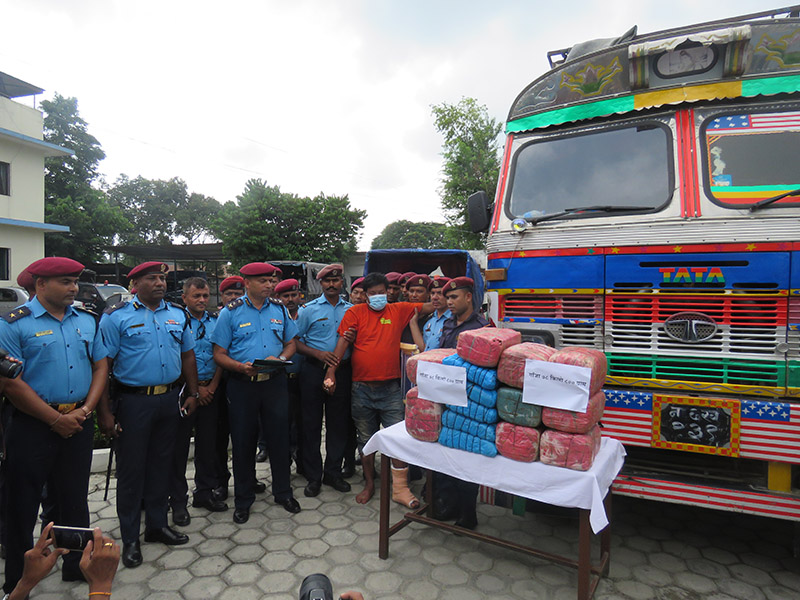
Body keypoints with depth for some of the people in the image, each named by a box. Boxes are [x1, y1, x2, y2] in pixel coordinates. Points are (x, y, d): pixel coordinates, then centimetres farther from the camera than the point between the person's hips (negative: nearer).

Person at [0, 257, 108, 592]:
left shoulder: (86, 320, 7)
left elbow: (100, 366, 8)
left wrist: (85, 410, -6)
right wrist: (56, 419, -14)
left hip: (79, 424, 5)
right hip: (33, 427, -4)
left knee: (75, 500, 16)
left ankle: (77, 566, 33)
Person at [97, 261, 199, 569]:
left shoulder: (178, 315, 8)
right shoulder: (116, 316, -6)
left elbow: (188, 356, 14)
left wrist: (192, 393, 10)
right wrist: (104, 412, -13)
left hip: (169, 399, 4)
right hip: (133, 401, -4)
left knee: (161, 464, 15)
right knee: (131, 468, 6)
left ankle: (157, 524, 31)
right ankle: (130, 538, 21)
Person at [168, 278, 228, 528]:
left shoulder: (215, 321, 8)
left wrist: (212, 387, -3)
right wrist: (195, 388, -11)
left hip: (210, 391, 4)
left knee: (208, 444, 12)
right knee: (179, 447, 4)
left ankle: (204, 493, 27)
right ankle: (178, 502, 17)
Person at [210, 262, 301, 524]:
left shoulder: (279, 309, 7)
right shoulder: (231, 312, -3)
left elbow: (291, 343, 14)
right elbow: (219, 354, -4)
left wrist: (280, 358, -8)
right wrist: (241, 367, -21)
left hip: (275, 382, 2)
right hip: (242, 385, -2)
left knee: (280, 436, 9)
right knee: (243, 441, 8)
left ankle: (283, 492, 29)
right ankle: (243, 500, 27)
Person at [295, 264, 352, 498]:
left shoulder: (351, 310, 9)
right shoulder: (309, 309, 1)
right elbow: (295, 341, -1)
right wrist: (318, 353, -15)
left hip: (342, 371, 2)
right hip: (314, 370, -2)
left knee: (338, 422, 9)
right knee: (312, 423, 4)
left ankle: (333, 472, 24)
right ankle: (313, 476, 17)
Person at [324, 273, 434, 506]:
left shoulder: (399, 310, 5)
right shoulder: (355, 313, 0)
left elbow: (428, 308, 8)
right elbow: (343, 342, -7)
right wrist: (331, 372, -15)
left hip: (390, 388, 0)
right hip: (362, 388, 0)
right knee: (366, 439, 14)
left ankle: (400, 488, 12)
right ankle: (369, 484, 31)